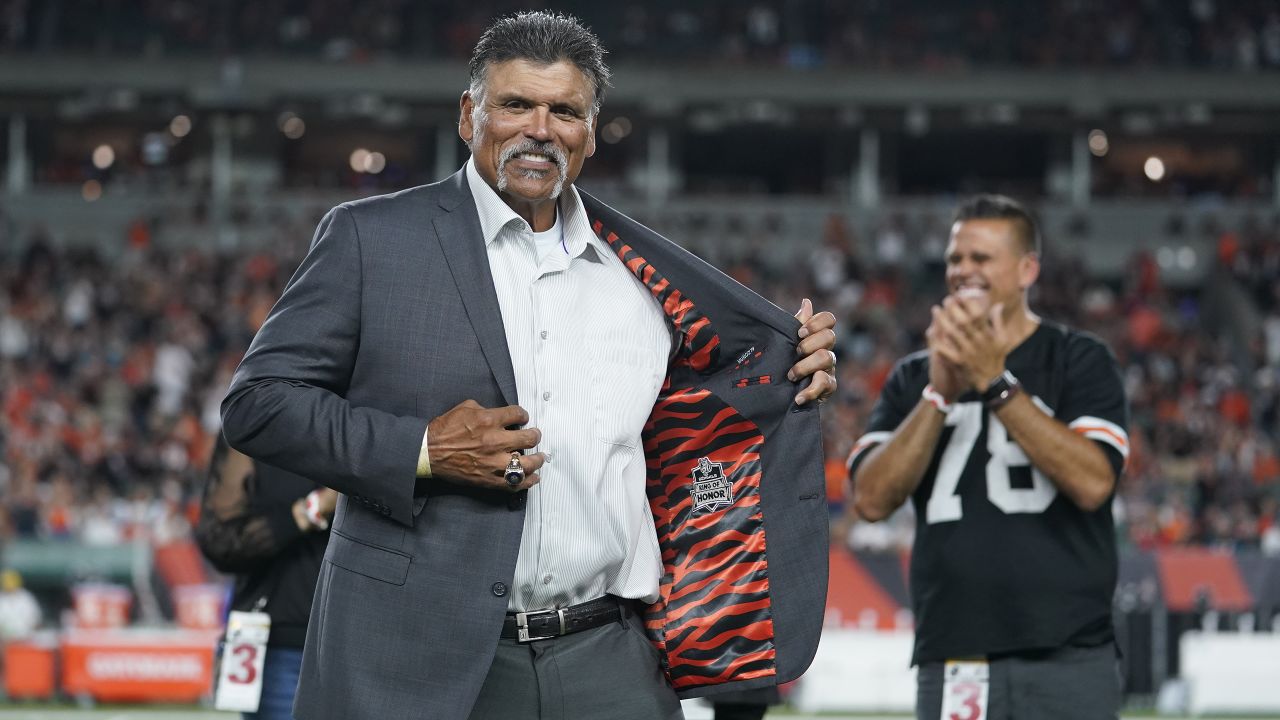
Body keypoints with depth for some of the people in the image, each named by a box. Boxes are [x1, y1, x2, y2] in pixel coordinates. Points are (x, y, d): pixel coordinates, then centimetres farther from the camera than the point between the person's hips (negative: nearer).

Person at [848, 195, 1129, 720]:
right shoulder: (912, 379, 14)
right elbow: (872, 498, 1)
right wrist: (940, 393, -9)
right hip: (951, 669, 3)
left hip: (1066, 661, -3)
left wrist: (996, 383, -14)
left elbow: (1091, 483, -12)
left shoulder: (1080, 361, 4)